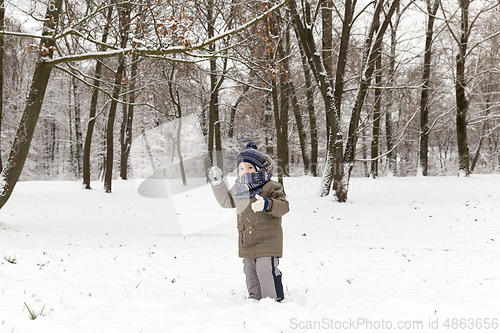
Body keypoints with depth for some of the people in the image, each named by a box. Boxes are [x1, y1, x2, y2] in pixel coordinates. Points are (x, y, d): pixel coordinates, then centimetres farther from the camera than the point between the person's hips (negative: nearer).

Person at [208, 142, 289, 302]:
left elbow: (283, 206, -20)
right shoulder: (238, 190, 11)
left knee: (266, 273, -9)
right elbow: (226, 201, 27)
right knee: (251, 274, 15)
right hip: (246, 245, 7)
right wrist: (217, 183, 18)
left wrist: (267, 204, -39)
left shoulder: (271, 187, -10)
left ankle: (273, 300, 1)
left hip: (267, 242, -7)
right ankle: (254, 299, 27)